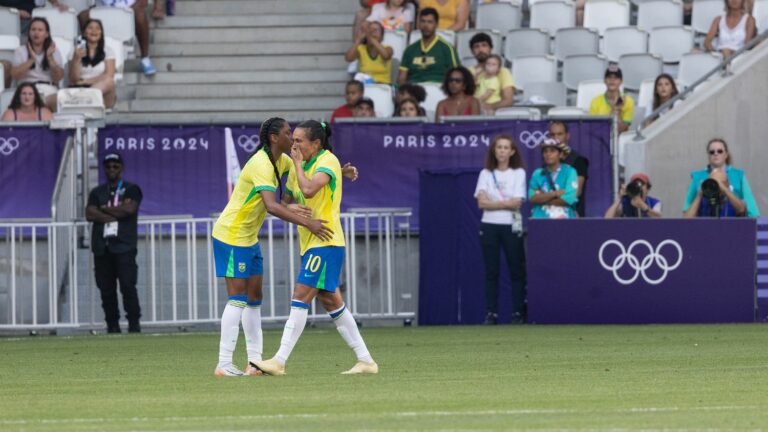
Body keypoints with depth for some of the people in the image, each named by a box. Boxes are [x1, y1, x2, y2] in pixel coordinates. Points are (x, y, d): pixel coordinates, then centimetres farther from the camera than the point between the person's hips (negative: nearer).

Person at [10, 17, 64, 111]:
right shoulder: (20, 51, 14)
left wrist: (50, 58, -7)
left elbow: (58, 78, 4)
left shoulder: (55, 52, 16)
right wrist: (31, 59, -8)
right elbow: (15, 76, 0)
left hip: (50, 91, 2)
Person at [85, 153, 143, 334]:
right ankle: (112, 325, 6)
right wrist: (115, 215, -7)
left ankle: (134, 323, -10)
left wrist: (105, 209, 0)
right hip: (102, 247, 4)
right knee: (106, 289, 2)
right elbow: (90, 214, 1)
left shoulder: (131, 190, 9)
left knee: (128, 285, -13)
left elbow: (128, 209, -10)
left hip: (124, 246, -4)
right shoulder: (97, 192, 18)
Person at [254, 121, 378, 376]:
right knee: (331, 302, 10)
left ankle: (279, 361, -16)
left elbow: (309, 190, -28)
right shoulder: (301, 167, 14)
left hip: (325, 242, -10)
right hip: (310, 242, 10)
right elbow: (285, 201, 22)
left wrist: (298, 164, -14)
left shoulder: (328, 161, -11)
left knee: (301, 297, -14)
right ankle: (366, 360, 14)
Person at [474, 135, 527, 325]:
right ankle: (491, 313, 3)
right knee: (491, 272, 1)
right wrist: (505, 203, -8)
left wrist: (493, 203, -6)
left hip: (511, 226, -1)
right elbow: (482, 202, -3)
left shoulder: (519, 173, 4)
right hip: (489, 226, 1)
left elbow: (516, 203, -6)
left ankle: (518, 313, 2)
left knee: (517, 271, -2)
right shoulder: (486, 174, 8)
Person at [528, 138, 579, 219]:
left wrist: (542, 198, -2)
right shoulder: (537, 174, 10)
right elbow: (532, 198, -2)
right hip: (541, 220, 2)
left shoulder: (570, 172, 3)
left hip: (564, 219, -2)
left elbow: (568, 199, -8)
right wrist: (554, 193, -10)